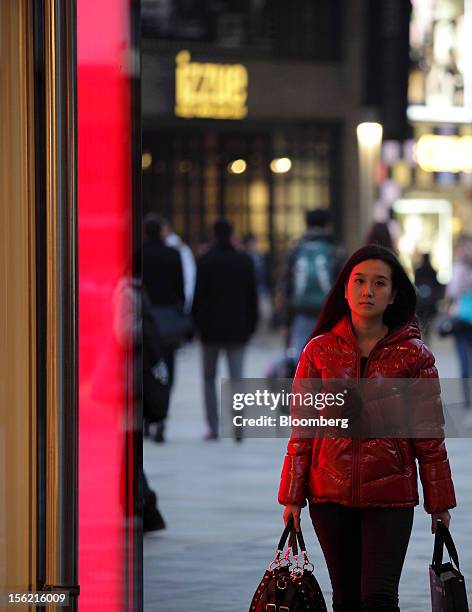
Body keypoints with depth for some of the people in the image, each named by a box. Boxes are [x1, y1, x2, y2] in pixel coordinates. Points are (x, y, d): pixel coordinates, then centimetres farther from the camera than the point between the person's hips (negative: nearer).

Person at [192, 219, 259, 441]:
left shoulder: (206, 261, -7)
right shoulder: (245, 260, 1)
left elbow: (199, 295, -7)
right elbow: (252, 296, 4)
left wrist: (197, 323, 1)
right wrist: (251, 323, 11)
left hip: (211, 327, -2)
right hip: (237, 327, 2)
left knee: (209, 377, 10)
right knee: (237, 376, 1)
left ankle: (213, 427, 6)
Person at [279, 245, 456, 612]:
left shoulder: (413, 355, -1)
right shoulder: (320, 351, 3)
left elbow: (429, 436, 3)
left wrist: (439, 503, 5)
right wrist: (292, 497, 4)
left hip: (390, 495, -2)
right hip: (331, 492, 2)